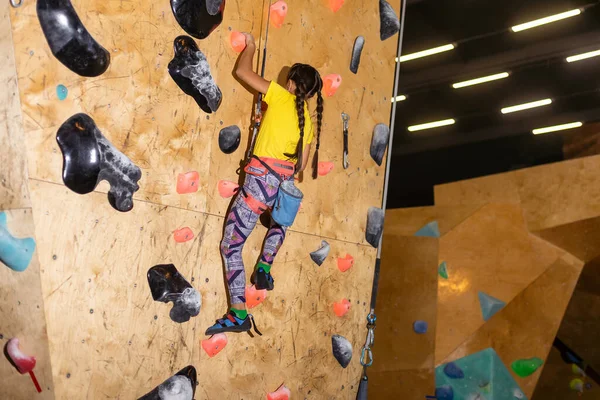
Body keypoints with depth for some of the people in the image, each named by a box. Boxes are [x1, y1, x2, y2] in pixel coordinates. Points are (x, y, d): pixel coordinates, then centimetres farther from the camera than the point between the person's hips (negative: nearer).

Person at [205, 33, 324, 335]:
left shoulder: (281, 97, -1)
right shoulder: (310, 119, 15)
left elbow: (242, 71, 1)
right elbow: (301, 164, 17)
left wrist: (250, 46, 18)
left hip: (261, 179, -6)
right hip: (286, 182, 6)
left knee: (231, 244, -2)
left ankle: (238, 315, -7)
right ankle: (264, 268, 26)